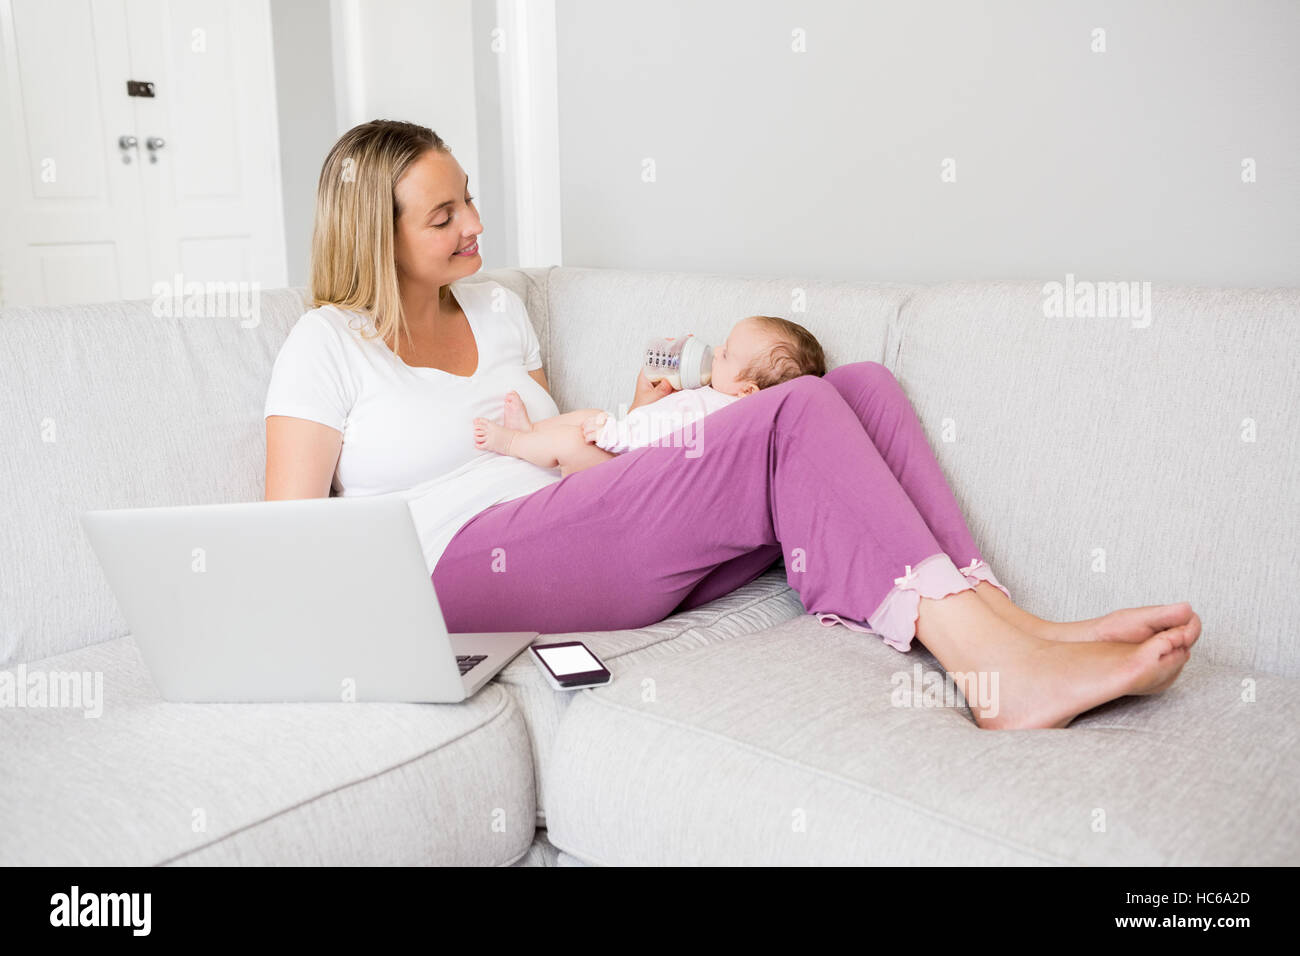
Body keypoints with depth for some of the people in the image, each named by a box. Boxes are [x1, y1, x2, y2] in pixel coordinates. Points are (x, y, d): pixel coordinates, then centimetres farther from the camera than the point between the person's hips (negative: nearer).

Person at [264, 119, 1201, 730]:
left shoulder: (498, 308, 23)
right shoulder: (327, 342, 5)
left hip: (576, 551, 7)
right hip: (467, 569, -6)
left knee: (864, 385, -12)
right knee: (796, 417, -26)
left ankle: (1007, 625, -26)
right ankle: (996, 662, -33)